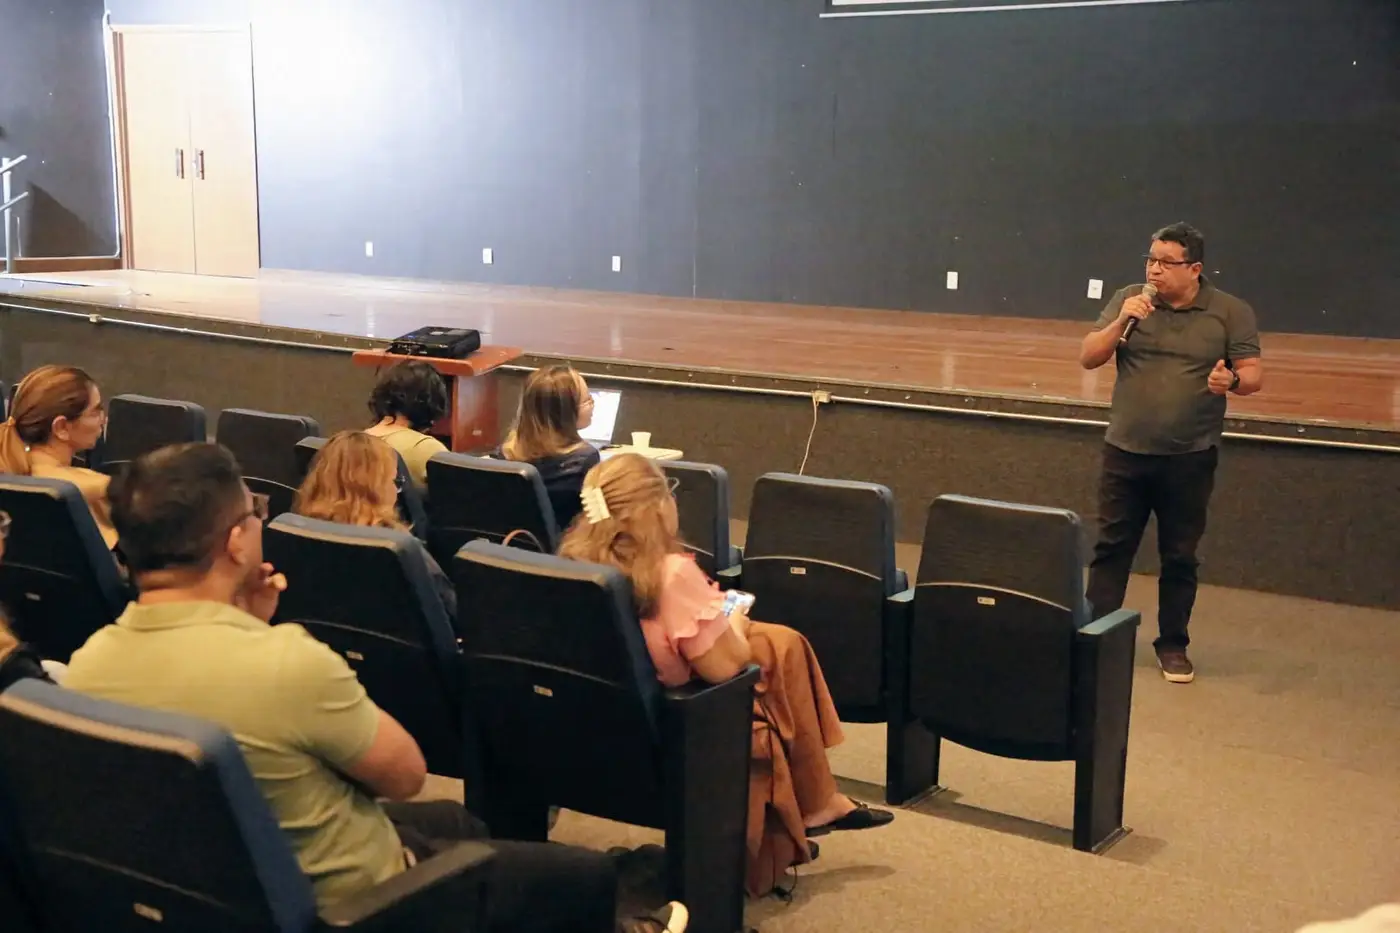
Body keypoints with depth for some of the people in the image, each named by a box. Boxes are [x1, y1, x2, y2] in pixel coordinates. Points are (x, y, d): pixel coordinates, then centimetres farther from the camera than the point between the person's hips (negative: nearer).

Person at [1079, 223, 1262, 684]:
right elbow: (1087, 358, -1)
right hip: (1125, 451, 1)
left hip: (1190, 457, -1)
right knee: (1111, 547, 7)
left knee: (1179, 556, 8)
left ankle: (1173, 645, 21)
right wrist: (1120, 321, -17)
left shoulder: (1231, 312, -2)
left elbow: (1254, 375, -1)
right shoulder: (1128, 300, 1)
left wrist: (1231, 380, -24)